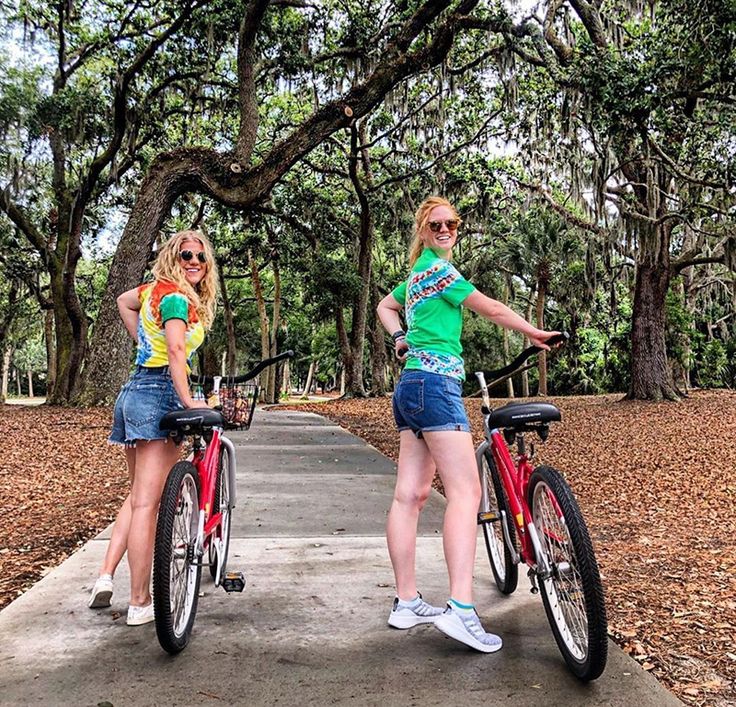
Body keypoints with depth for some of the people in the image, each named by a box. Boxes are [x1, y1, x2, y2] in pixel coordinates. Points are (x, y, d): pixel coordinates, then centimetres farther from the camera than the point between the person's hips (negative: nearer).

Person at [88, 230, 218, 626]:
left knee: (138, 496, 19)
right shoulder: (177, 295, -10)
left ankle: (105, 577, 15)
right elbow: (176, 349, -24)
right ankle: (140, 603, 3)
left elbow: (123, 301, 37)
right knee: (146, 503, -5)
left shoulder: (157, 288, 16)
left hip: (136, 390, 10)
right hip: (160, 394, -10)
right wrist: (188, 400, -27)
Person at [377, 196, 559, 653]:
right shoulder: (437, 266, -5)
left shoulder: (417, 271, 23)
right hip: (436, 383, -10)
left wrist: (401, 338, 23)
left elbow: (385, 306, 39)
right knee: (466, 490, -15)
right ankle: (460, 608, -21)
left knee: (411, 494, 6)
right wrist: (534, 333, 8)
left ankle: (407, 602, 11)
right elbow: (491, 309, -5)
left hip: (411, 387, 10)